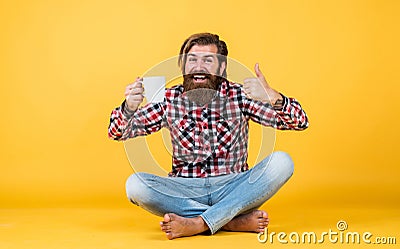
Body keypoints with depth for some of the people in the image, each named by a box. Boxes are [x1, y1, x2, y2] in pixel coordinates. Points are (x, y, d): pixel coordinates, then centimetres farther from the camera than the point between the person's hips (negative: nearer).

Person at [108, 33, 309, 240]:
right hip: (185, 190, 1)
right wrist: (129, 107, -22)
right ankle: (235, 221, -22)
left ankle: (197, 224, -27)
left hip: (233, 188, 0)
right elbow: (118, 133, 1)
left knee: (281, 162, -23)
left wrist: (273, 97, -32)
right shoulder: (169, 100, 1)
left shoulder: (238, 95, -3)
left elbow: (300, 122, -9)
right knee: (135, 184, -25)